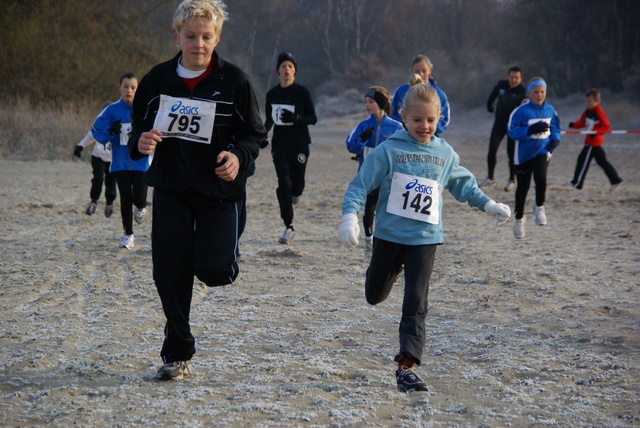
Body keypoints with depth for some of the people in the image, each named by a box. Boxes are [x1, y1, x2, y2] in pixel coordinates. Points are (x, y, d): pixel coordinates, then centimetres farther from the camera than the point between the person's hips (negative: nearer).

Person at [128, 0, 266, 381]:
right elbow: (140, 125, 12)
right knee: (170, 275, 1)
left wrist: (238, 156, -20)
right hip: (170, 189, 3)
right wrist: (141, 142, -11)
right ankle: (178, 355, 16)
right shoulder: (158, 78, 2)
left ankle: (225, 259, 24)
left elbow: (256, 133, 0)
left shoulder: (234, 80, -5)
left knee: (214, 270, -15)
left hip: (219, 189, -2)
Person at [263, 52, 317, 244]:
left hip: (299, 144, -2)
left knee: (297, 183, 0)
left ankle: (295, 193, 41)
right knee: (284, 183, -9)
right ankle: (289, 227, -6)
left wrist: (296, 118, -20)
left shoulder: (302, 92, -4)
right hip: (279, 144, 2)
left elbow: (313, 118, -3)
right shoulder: (272, 94, 6)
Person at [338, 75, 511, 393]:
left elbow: (463, 185, 22)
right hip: (388, 235, -1)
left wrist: (489, 205, 18)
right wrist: (350, 216, -23)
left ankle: (406, 367, -10)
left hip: (425, 238, 1)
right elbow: (360, 185, -9)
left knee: (415, 304, -10)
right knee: (375, 296, 17)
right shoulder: (388, 151, -9)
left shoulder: (446, 154, 4)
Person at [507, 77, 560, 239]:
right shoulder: (521, 111, -12)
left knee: (541, 178, -25)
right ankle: (519, 218, 32)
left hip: (542, 151, 2)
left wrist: (555, 139, -3)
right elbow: (512, 131, -16)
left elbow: (555, 127, 17)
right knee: (523, 187, 9)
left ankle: (539, 208, 3)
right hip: (524, 154, -2)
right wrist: (531, 130, -28)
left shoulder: (549, 110, 2)